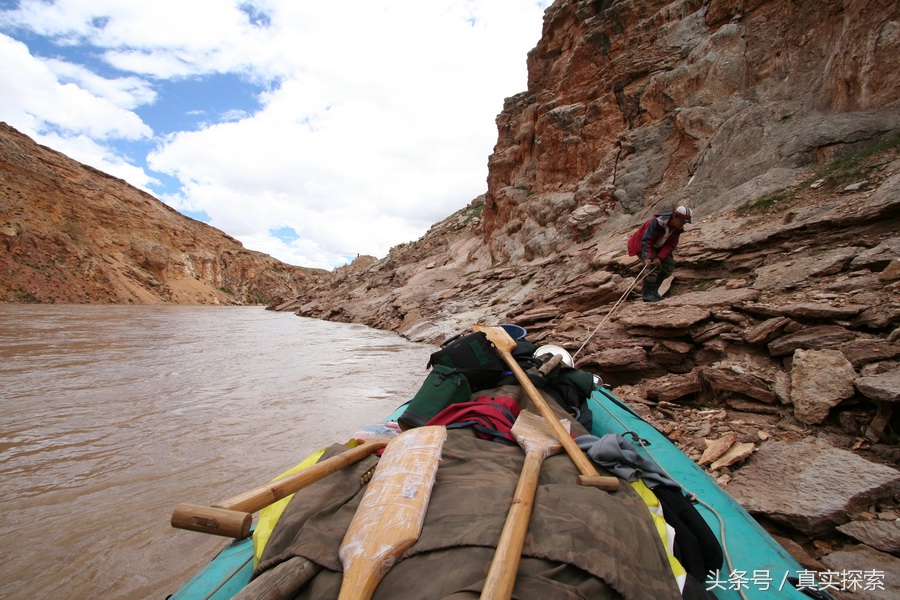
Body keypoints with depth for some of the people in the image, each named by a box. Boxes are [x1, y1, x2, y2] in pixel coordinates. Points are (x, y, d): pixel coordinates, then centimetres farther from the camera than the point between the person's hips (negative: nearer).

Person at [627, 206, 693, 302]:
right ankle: (647, 294, -11)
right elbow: (646, 240, -36)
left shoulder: (678, 228, -9)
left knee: (670, 265, -1)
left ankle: (653, 291, 8)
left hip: (656, 247, 8)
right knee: (654, 267, -23)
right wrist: (647, 258, -48)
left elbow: (671, 245, -10)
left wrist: (660, 257, -27)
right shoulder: (657, 222, -31)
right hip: (641, 244, -8)